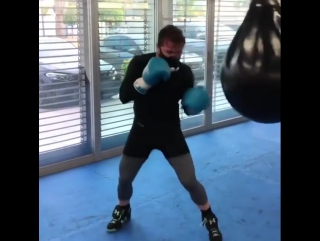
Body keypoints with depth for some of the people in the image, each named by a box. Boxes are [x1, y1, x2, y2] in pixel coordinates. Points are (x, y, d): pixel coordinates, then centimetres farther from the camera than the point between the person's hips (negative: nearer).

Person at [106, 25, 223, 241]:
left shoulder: (184, 72, -10)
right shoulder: (140, 63, -12)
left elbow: (188, 108, -2)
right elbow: (124, 96, -21)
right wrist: (145, 81, -36)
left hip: (171, 131, -1)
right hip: (142, 130, 1)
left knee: (190, 181, -4)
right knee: (125, 177, 11)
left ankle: (209, 217, 23)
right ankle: (123, 211, 43)